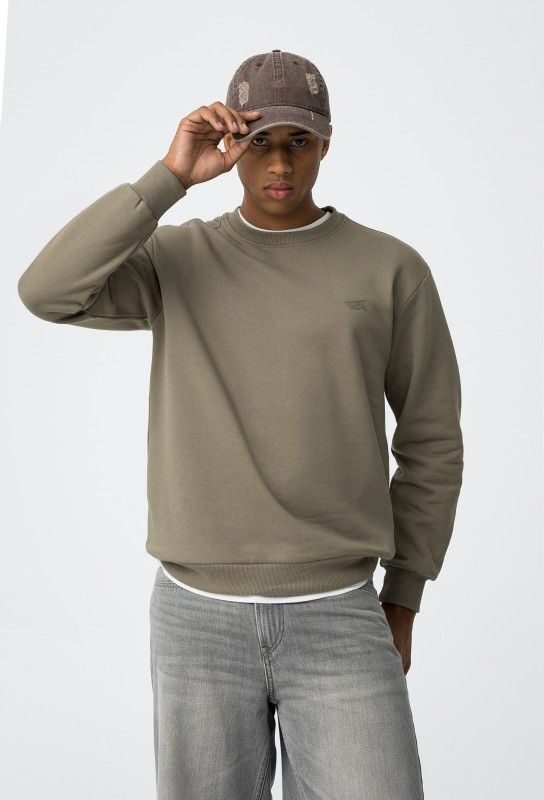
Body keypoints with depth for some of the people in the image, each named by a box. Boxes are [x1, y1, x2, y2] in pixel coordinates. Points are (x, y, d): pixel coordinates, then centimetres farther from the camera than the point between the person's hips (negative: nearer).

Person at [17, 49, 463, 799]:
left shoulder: (393, 269, 0)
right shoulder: (175, 259, 3)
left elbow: (430, 442, 6)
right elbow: (47, 292, -18)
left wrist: (402, 601, 6)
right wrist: (171, 175, -18)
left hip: (335, 617, 0)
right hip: (197, 617, 1)